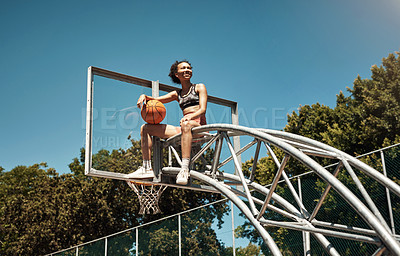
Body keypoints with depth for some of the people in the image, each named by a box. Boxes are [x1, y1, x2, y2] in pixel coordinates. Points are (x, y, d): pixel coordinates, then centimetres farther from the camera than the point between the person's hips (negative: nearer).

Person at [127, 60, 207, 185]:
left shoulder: (199, 87, 12)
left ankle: (185, 168, -52)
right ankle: (147, 168, -12)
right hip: (183, 129, 6)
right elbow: (155, 100, 19)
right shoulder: (177, 94, 25)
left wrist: (190, 116, -25)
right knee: (145, 128, 0)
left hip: (199, 126, -6)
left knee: (186, 124, -42)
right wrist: (144, 96, -4)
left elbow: (203, 109, -3)